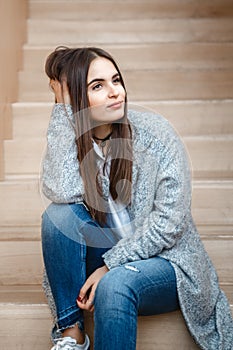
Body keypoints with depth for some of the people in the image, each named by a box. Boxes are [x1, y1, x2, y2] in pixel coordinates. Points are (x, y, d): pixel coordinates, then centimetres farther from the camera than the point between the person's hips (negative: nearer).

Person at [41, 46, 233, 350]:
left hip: (164, 259, -4)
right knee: (58, 214, -21)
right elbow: (61, 192, -26)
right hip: (107, 257, 4)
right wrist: (62, 105, -21)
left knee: (115, 284, -35)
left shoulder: (153, 131, -12)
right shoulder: (70, 137, -4)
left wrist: (109, 266, -19)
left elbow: (171, 219, -15)